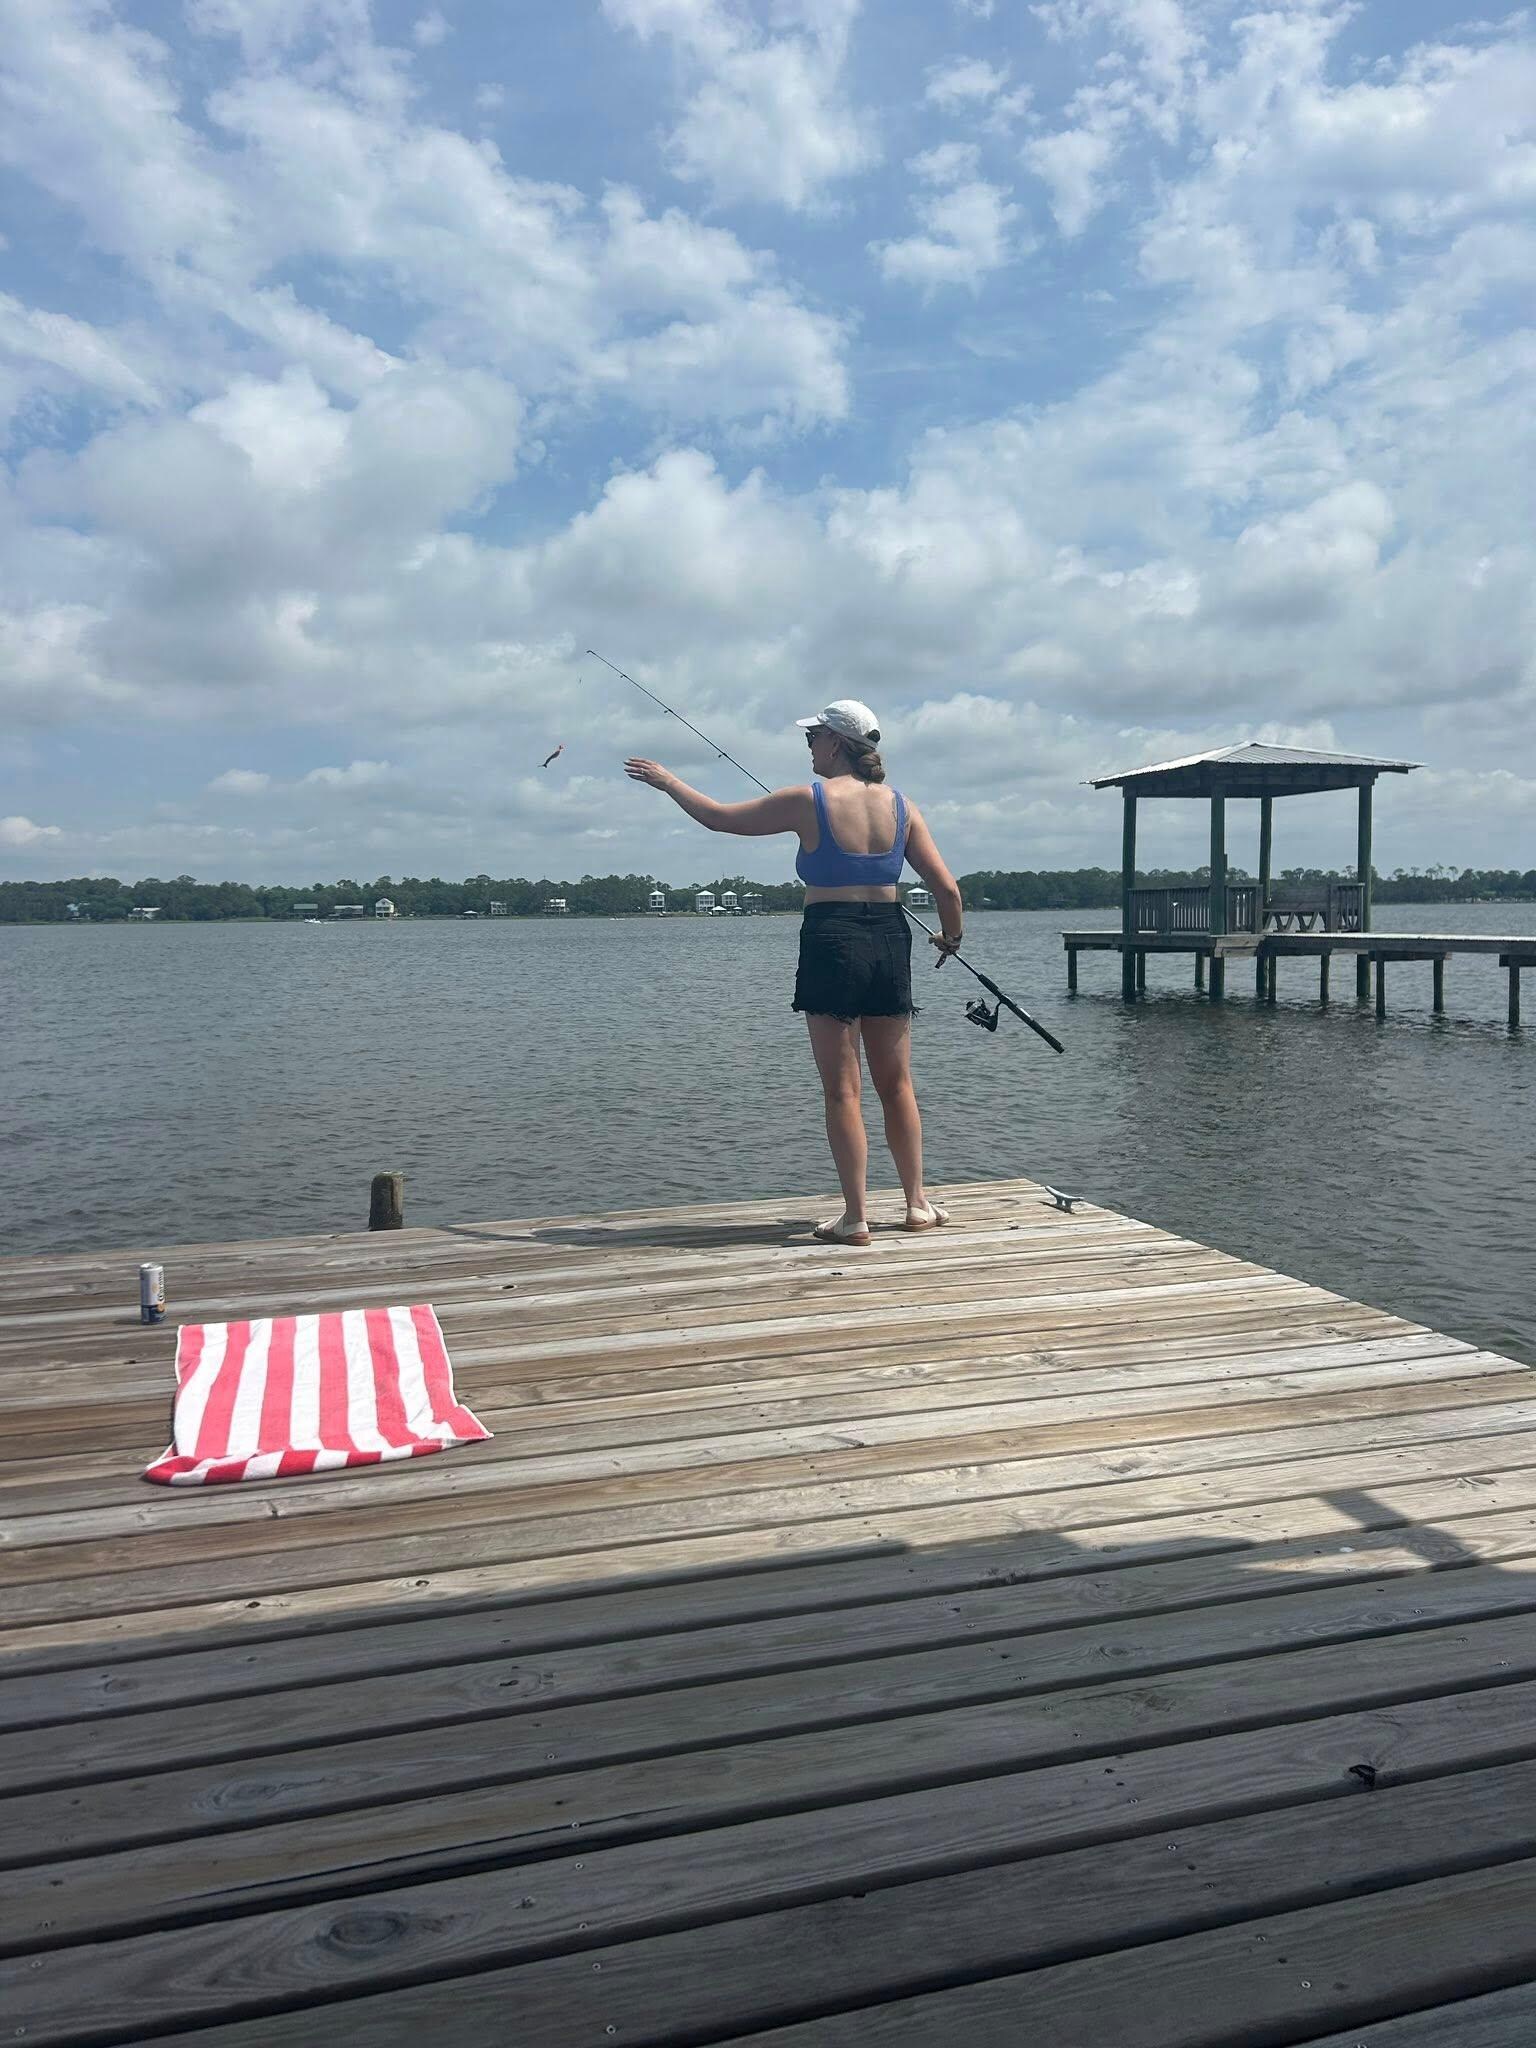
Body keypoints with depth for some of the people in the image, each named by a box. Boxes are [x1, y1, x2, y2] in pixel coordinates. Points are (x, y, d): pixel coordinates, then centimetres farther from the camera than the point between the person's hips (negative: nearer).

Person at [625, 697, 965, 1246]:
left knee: (841, 1090, 1)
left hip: (831, 943, -4)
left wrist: (668, 781, 17)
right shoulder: (900, 805, 5)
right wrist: (951, 936, 23)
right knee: (897, 1083, 14)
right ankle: (917, 1203, 21)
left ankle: (856, 1216, 4)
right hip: (889, 940, 5)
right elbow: (946, 887, 4)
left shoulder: (808, 801, -6)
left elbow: (719, 817, 2)